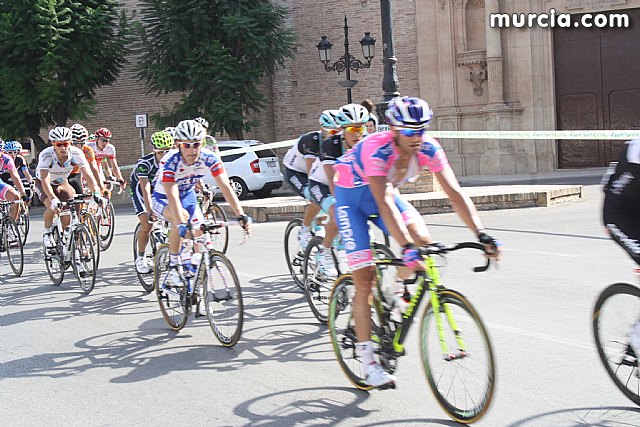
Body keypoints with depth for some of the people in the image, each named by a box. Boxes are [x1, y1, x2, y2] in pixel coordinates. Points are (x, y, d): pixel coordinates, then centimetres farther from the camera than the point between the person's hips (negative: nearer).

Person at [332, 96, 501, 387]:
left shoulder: (428, 149, -21)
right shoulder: (375, 148, -36)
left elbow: (455, 193, -25)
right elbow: (384, 203, -46)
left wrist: (481, 235, -36)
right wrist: (406, 248, -56)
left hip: (383, 193, 5)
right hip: (351, 198, -5)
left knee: (422, 239, -22)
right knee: (365, 280, -10)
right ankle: (368, 364, -2)